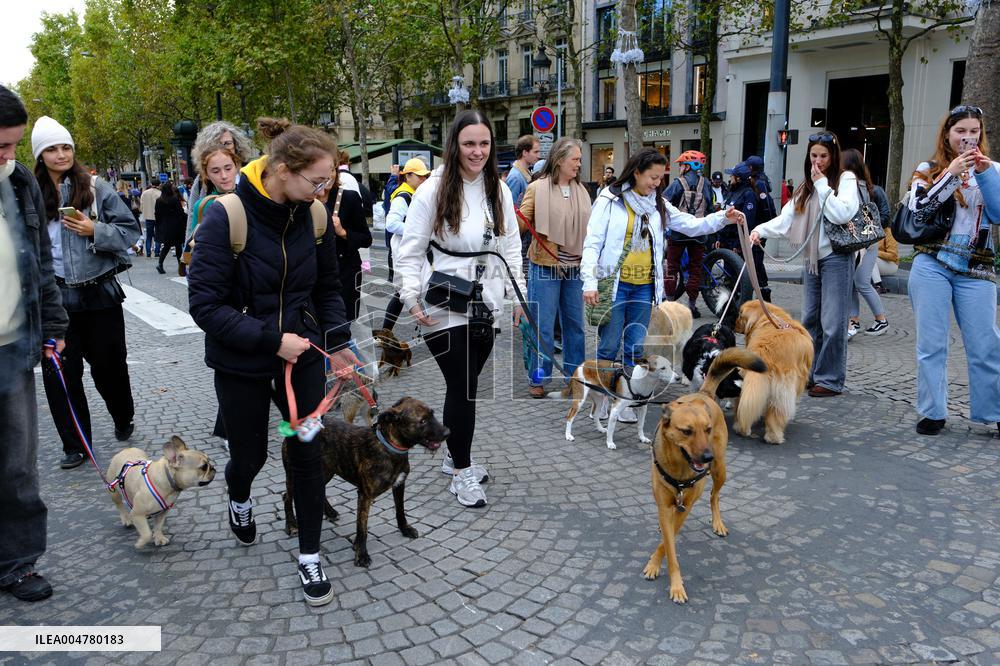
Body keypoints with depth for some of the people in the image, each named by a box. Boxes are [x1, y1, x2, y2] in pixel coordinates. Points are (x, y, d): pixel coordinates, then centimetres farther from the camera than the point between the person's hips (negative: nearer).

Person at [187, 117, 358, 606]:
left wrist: (336, 341, -3)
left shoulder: (313, 216, -6)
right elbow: (205, 304, -20)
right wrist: (271, 340, -25)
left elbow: (327, 287, 7)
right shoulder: (227, 217, -21)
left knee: (308, 455, 4)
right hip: (241, 363, -3)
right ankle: (239, 499, 53)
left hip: (302, 355, 3)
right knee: (250, 455, 15)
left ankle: (310, 557, 22)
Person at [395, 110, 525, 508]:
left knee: (465, 384, 15)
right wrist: (412, 298, -17)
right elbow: (410, 251, -7)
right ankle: (462, 472, 15)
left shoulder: (499, 190, 6)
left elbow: (511, 246, 13)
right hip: (447, 308, -5)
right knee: (462, 388, -1)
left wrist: (518, 293, 9)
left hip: (487, 306, 5)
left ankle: (455, 457, 34)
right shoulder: (434, 190, -10)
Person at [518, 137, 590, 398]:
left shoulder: (580, 190, 9)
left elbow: (587, 228, 16)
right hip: (545, 266, -5)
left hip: (574, 267, 5)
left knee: (574, 323, 13)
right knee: (543, 325, 1)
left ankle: (574, 375, 26)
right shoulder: (538, 188, -6)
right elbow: (521, 222, -9)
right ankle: (538, 379, 15)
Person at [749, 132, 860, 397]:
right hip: (812, 257, 7)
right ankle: (811, 374, 20)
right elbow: (786, 218, 5)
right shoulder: (806, 186, 16)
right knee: (810, 318, 11)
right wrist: (761, 230, -12)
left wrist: (822, 185, -12)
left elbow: (842, 214, -17)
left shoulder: (846, 179, -1)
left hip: (836, 256, -7)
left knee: (832, 322, -7)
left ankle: (831, 380, 1)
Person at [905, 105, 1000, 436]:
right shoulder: (929, 169, 8)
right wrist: (951, 174, -14)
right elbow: (918, 208, -8)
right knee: (931, 344, 1)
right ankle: (932, 412, 10)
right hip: (931, 266, -1)